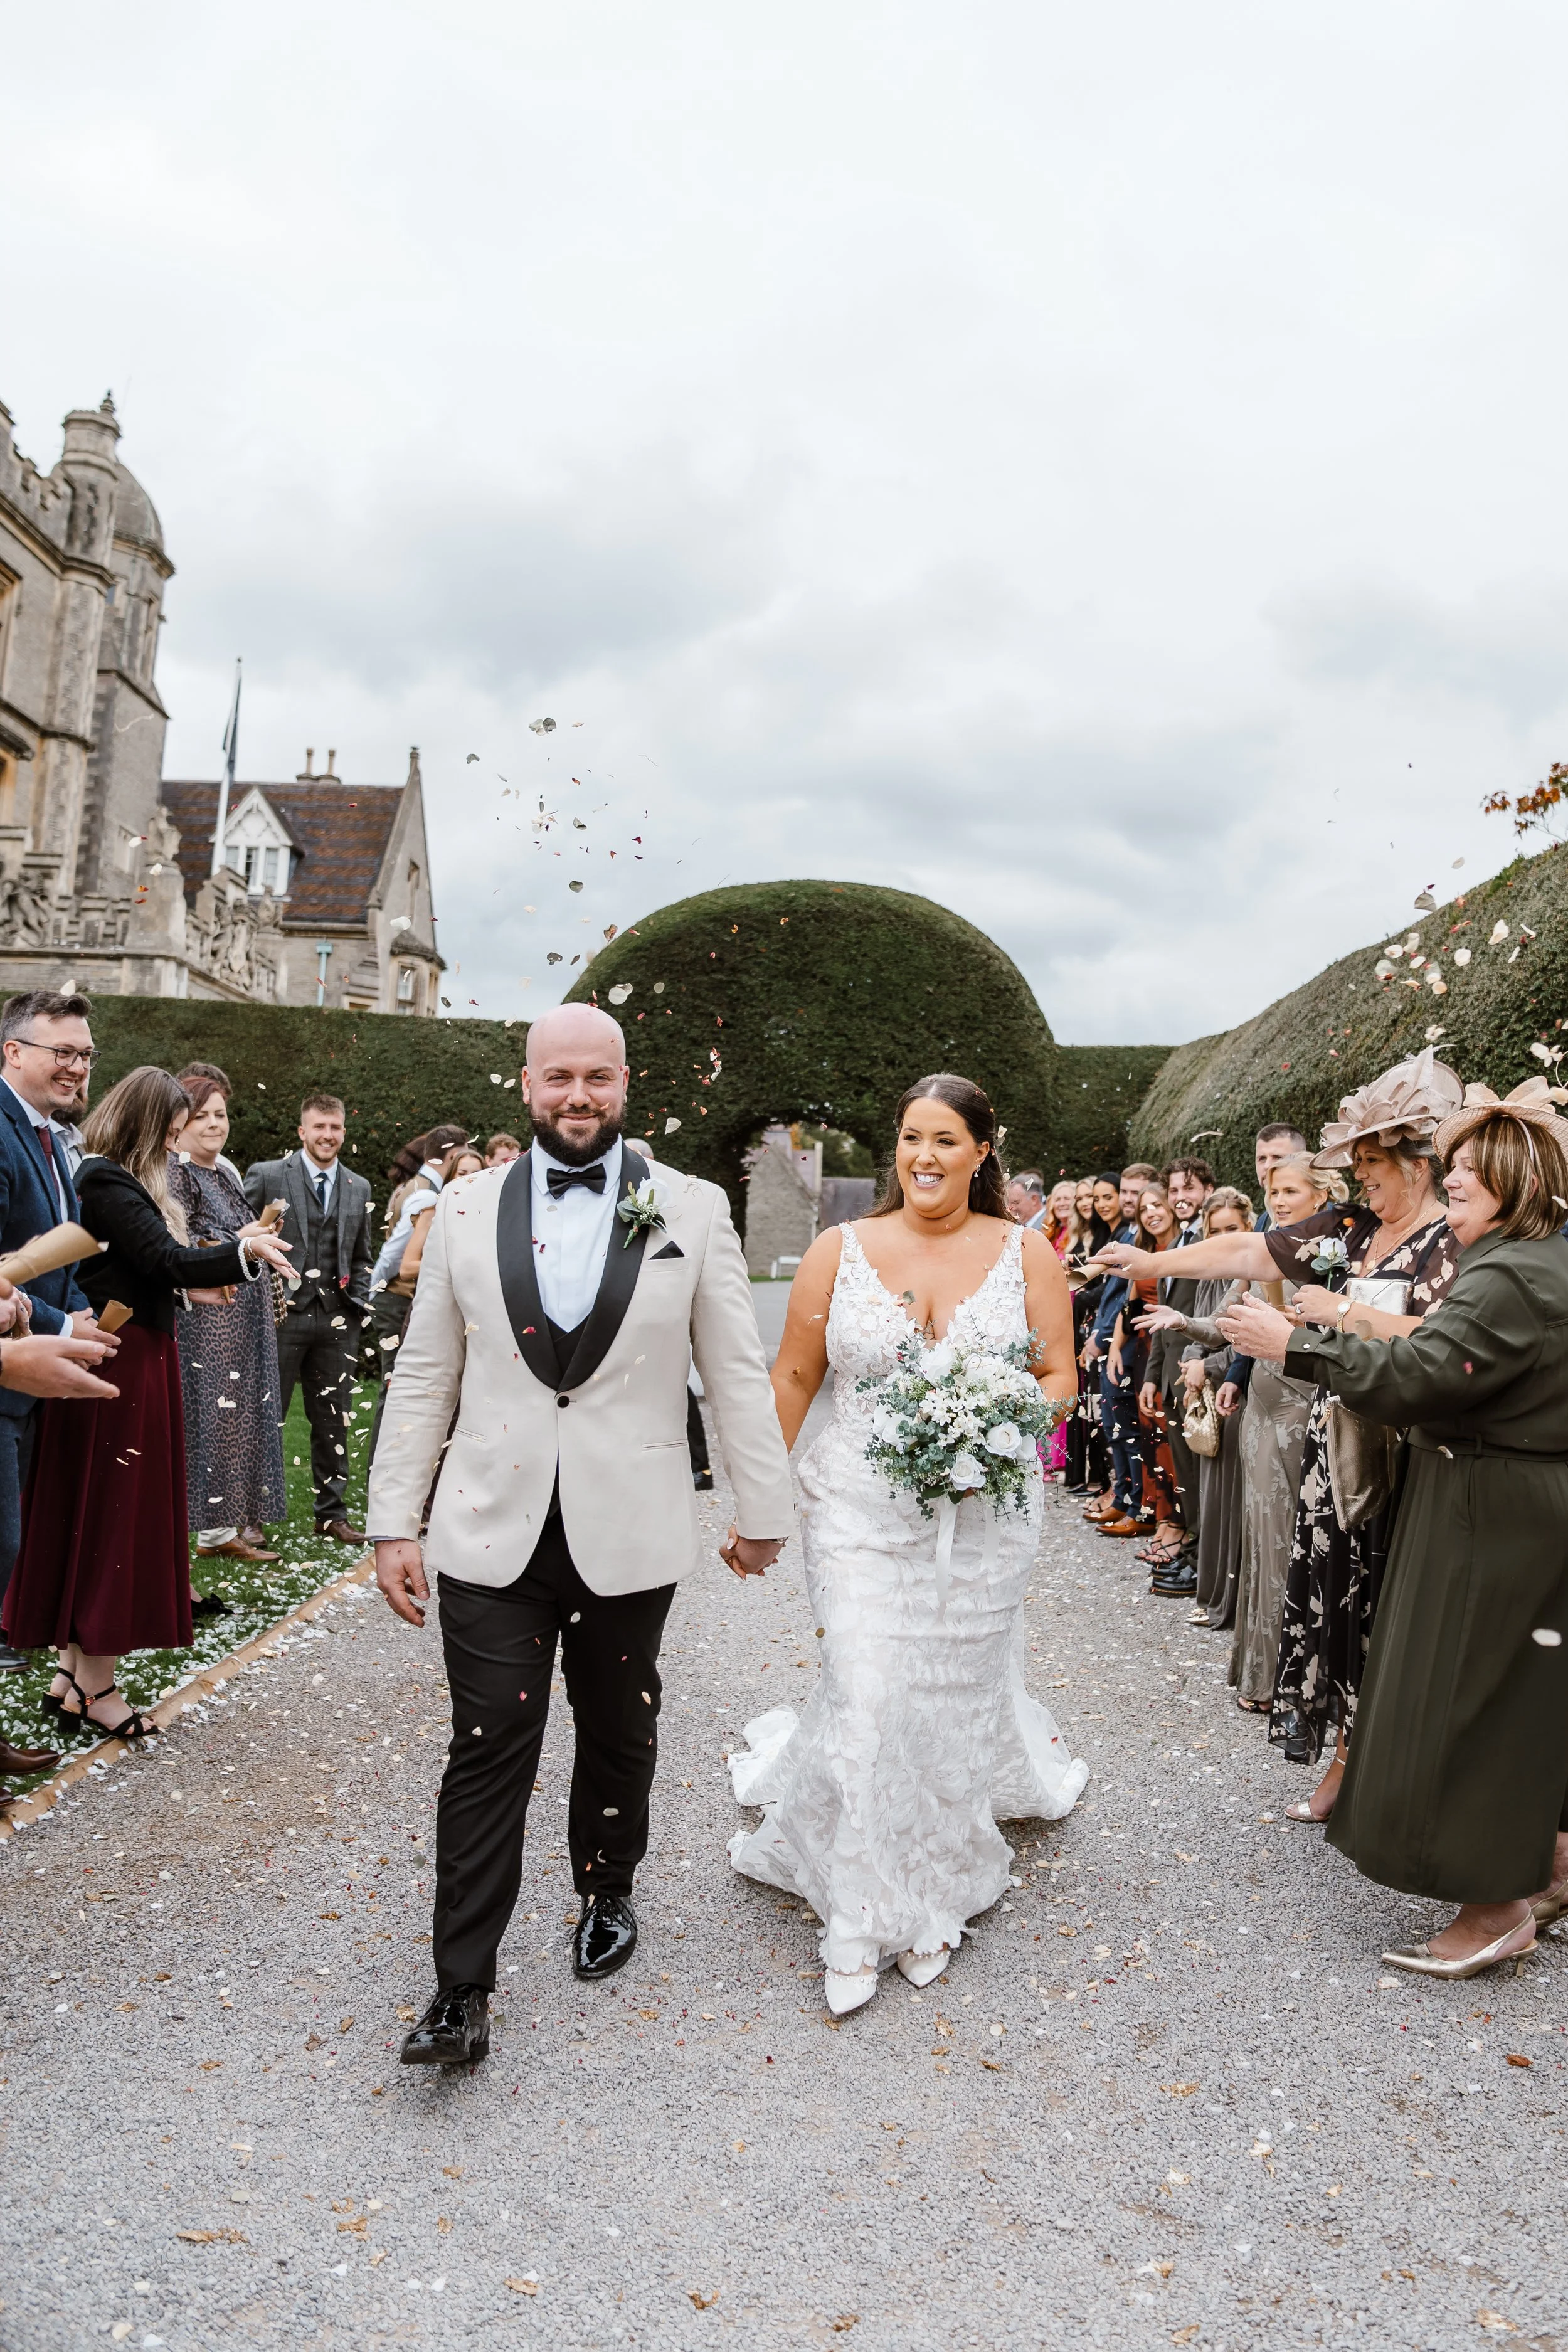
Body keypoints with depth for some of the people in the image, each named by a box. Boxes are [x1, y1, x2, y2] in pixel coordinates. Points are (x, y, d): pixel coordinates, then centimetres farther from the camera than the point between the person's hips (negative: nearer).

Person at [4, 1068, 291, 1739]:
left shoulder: (116, 1180, 14)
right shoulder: (108, 1183, -17)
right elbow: (168, 1262, -22)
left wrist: (236, 1249, 7)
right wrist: (244, 1252, -14)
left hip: (132, 1363, 10)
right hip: (126, 1370, -10)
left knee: (93, 1518, 14)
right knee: (119, 1517, -1)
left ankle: (74, 1672, 25)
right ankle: (96, 1687, 11)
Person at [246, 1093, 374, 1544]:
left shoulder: (359, 1188, 14)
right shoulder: (266, 1175, -1)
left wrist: (359, 1303, 9)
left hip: (337, 1320, 4)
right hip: (282, 1314, -4)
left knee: (333, 1421, 10)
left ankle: (331, 1513, 21)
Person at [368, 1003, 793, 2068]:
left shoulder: (693, 1210, -3)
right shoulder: (466, 1211, 2)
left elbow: (738, 1375, 0)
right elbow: (423, 1378, 4)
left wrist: (765, 1512, 3)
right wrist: (394, 1523, 2)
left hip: (629, 1538, 0)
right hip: (493, 1535, 0)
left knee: (619, 1737, 17)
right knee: (487, 1753, 2)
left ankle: (608, 1893, 43)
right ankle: (463, 1989, 15)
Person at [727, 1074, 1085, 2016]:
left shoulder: (1026, 1251, 0)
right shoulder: (840, 1250, -1)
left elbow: (1060, 1379, 3)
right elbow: (793, 1380, 3)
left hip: (982, 1518, 1)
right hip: (860, 1511, -1)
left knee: (958, 1699, 11)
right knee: (868, 1702, -4)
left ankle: (936, 1898, 36)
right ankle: (865, 1919, 17)